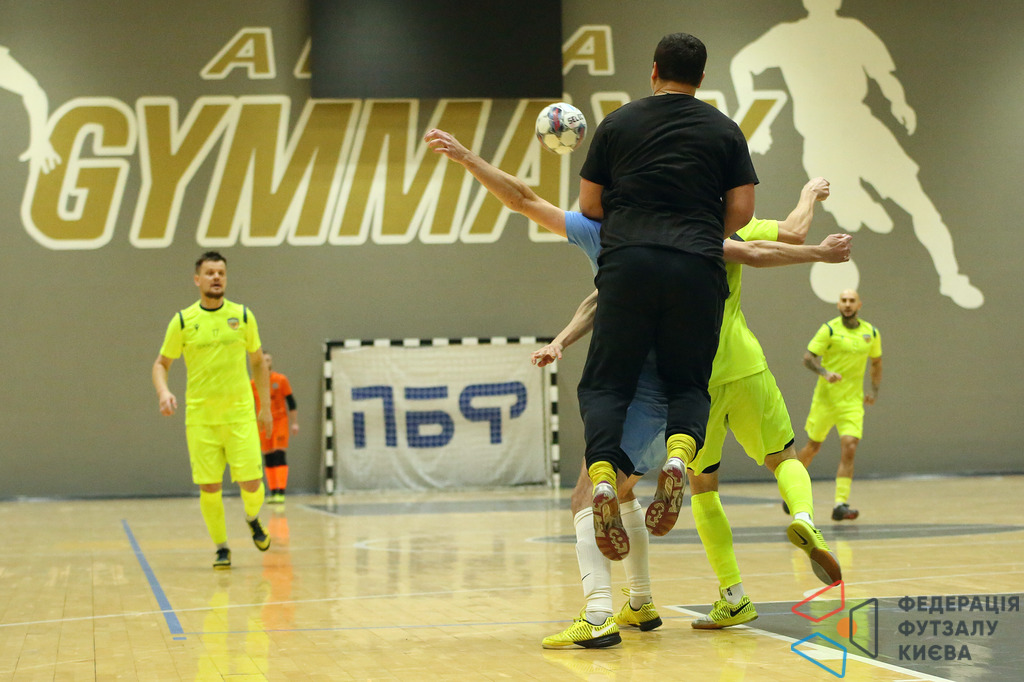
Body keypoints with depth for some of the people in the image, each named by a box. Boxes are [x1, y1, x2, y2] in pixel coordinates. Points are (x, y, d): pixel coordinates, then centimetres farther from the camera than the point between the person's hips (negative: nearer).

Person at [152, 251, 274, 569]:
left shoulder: (243, 316, 4)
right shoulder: (182, 320, 1)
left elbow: (258, 362, 13)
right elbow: (161, 363, 9)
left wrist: (265, 407, 11)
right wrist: (163, 392, -12)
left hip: (240, 413, 0)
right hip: (200, 416, 0)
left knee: (251, 482, -5)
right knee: (209, 487, -3)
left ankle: (253, 519, 28)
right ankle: (221, 548, 15)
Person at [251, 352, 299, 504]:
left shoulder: (281, 380, -1)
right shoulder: (253, 384, 5)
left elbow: (291, 402, 2)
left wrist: (294, 423, -2)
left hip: (280, 422, -3)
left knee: (280, 456, -11)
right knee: (268, 459, 4)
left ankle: (281, 493, -13)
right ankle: (273, 493, 9)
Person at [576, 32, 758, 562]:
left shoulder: (617, 124, 14)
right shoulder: (724, 130, 14)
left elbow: (589, 205, 14)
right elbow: (741, 211, 9)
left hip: (627, 263, 0)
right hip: (697, 267, 1)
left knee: (605, 383, 6)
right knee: (688, 383, 13)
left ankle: (603, 472, -23)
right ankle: (680, 450, -20)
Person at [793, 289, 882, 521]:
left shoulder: (871, 333, 5)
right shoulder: (829, 329, -7)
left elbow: (876, 362, 21)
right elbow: (808, 358, -9)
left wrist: (875, 390, 11)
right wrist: (825, 373, -26)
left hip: (852, 401, 2)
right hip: (825, 398, -2)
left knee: (849, 447, -15)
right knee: (813, 446, 9)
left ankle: (840, 504, -13)